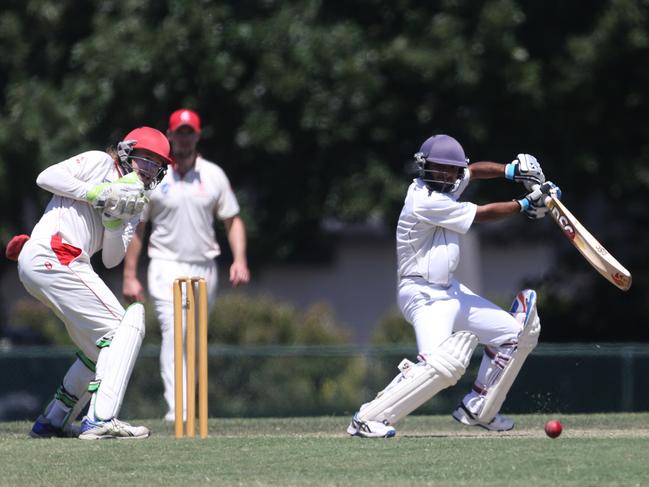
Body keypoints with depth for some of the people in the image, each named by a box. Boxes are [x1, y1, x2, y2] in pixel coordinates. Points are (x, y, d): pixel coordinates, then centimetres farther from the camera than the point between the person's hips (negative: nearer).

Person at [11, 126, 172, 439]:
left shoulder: (134, 205, 24)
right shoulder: (100, 163, 4)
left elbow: (111, 259, 12)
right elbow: (47, 177, -8)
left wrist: (115, 221, -3)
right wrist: (96, 193, -12)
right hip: (54, 256, -9)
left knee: (100, 348, 16)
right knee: (125, 327, -13)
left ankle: (52, 422, 23)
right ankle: (101, 419, -23)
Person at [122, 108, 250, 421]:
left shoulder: (213, 175, 7)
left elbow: (232, 220, 10)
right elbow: (135, 228, 3)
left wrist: (239, 259, -6)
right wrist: (129, 275, -3)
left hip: (205, 269, 4)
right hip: (167, 267, -4)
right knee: (174, 332, -20)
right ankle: (176, 410, -28)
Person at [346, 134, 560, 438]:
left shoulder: (441, 186, 6)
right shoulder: (427, 202, -21)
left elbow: (472, 171, 22)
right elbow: (484, 214, -14)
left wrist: (513, 170, 5)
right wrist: (526, 204, -1)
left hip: (449, 290, 11)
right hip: (423, 295, -11)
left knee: (513, 333, 14)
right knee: (440, 365, -31)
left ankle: (477, 410, 23)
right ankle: (367, 419, -24)